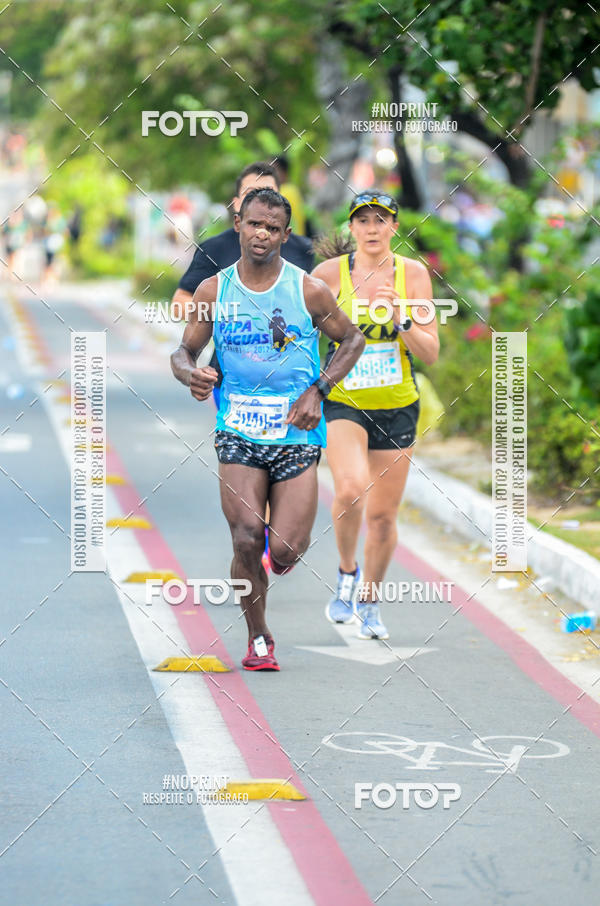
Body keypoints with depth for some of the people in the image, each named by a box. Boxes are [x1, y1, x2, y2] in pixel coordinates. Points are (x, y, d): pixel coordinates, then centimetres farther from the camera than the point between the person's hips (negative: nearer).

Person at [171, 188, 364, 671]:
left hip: (297, 434, -1)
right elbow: (184, 351, 10)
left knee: (286, 551, -8)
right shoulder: (213, 291, 1)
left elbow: (353, 339, 10)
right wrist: (190, 373, -14)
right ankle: (259, 639, 10)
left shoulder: (309, 291, -2)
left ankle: (277, 558, 32)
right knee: (247, 541, -11)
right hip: (238, 431, 1)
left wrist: (317, 390, -3)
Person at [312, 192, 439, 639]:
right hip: (343, 402, -2)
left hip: (397, 406, 2)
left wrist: (400, 317, -19)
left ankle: (369, 602, 29)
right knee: (352, 489, -27)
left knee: (382, 515, 7)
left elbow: (430, 353, -4)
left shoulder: (413, 273, -2)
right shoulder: (331, 272, -6)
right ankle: (347, 573, -1)